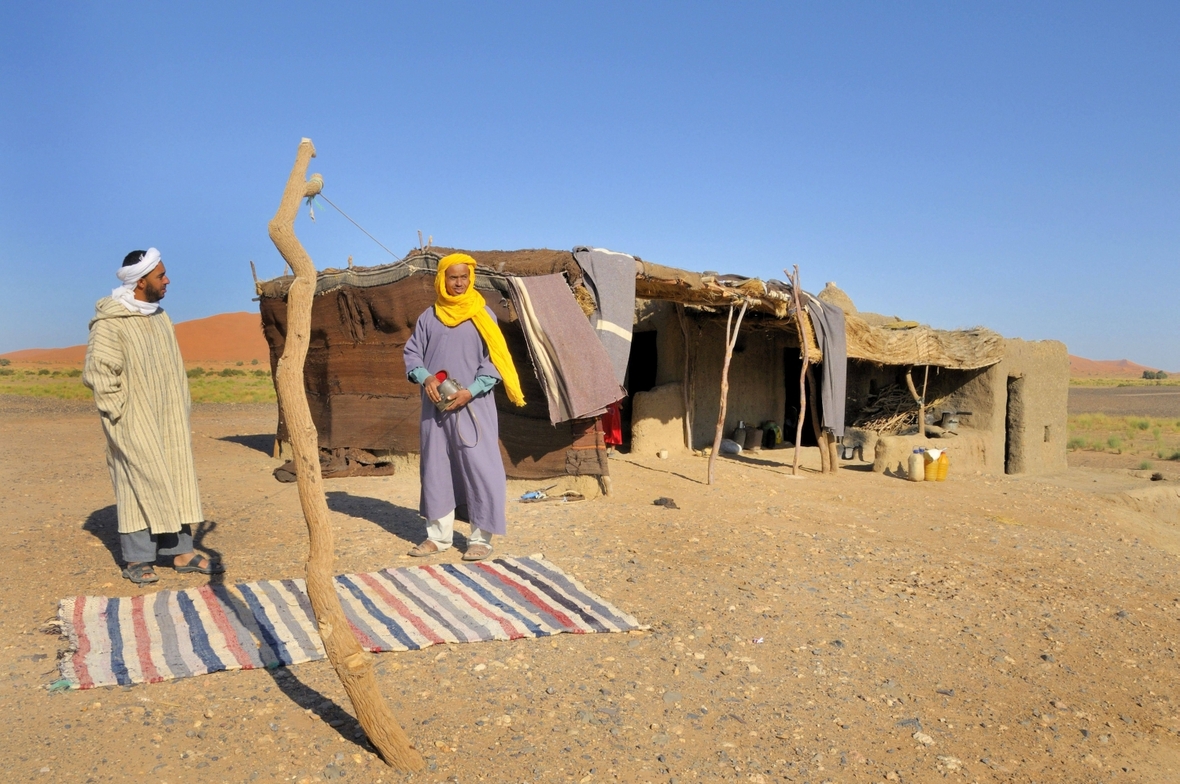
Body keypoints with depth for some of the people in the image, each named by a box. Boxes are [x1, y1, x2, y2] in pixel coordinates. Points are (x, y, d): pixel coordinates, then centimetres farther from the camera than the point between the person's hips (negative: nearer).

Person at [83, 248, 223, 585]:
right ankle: (137, 559, 8)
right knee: (140, 484, -3)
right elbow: (98, 372, -16)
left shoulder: (159, 316, 10)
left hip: (168, 419, 7)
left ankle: (181, 551, 15)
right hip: (135, 423, -7)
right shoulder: (110, 322, -14)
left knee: (174, 482, 8)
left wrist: (182, 407, 11)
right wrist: (119, 413, -15)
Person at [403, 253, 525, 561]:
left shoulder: (482, 315, 1)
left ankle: (481, 538, 4)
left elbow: (494, 360, -4)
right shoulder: (428, 317, 9)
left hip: (473, 407, -3)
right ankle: (438, 535, 19)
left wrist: (471, 391, -15)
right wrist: (425, 378, -11)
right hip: (436, 407, 3)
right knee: (435, 469, 8)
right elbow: (412, 353, 9)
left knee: (479, 469, -5)